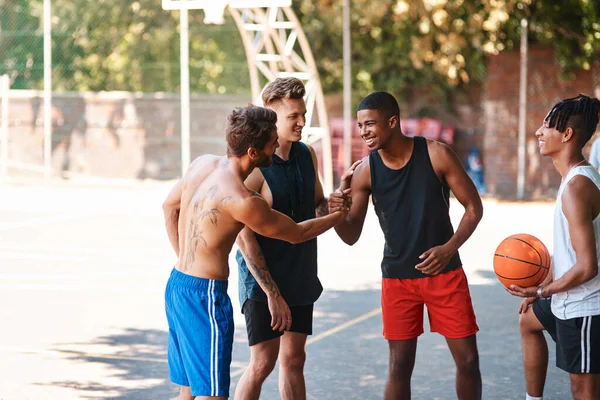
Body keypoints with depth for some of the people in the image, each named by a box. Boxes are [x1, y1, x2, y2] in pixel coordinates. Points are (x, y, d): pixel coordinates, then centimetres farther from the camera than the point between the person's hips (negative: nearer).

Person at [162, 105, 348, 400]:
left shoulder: (202, 164, 2)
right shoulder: (242, 201, -22)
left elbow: (169, 206, 20)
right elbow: (296, 233, -7)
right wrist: (342, 213, 7)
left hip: (177, 284, 9)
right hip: (206, 294, -9)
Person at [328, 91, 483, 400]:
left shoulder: (436, 155, -12)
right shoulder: (364, 172, -7)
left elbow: (473, 207, -5)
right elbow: (351, 236, -4)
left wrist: (449, 248, -18)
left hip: (444, 271, -1)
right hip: (397, 278, 1)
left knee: (467, 359, 2)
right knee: (399, 366, 1)